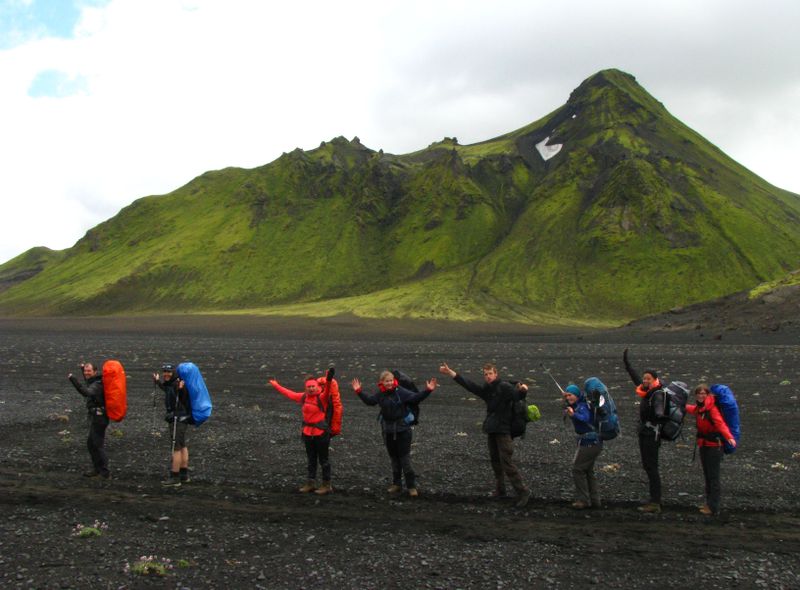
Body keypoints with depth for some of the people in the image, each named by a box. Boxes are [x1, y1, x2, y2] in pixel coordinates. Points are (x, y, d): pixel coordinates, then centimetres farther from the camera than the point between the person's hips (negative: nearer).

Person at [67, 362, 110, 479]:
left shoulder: (97, 385, -20)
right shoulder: (94, 381, 11)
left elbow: (87, 392, -41)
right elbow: (89, 384, 38)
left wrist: (74, 380, -46)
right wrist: (83, 368, 42)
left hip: (98, 418, -10)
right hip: (95, 418, 10)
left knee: (97, 445, -6)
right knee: (91, 444, 17)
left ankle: (105, 473, -1)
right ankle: (97, 469, 26)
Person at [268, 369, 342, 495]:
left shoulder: (322, 397, -13)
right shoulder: (303, 397, 6)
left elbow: (327, 389, -35)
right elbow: (289, 393, 22)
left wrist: (329, 380, -55)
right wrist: (276, 385, 32)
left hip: (321, 433, -6)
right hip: (308, 433, 6)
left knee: (324, 460, 2)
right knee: (311, 460, 16)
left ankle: (326, 485, 10)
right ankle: (311, 483, 26)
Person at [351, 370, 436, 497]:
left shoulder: (401, 392, -14)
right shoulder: (380, 394, 2)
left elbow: (416, 397, -22)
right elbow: (369, 401, 16)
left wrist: (427, 391, -36)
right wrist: (359, 392, 9)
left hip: (403, 430, -5)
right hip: (388, 430, 5)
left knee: (405, 458, -3)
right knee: (393, 458, 14)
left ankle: (411, 486, 3)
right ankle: (397, 484, 24)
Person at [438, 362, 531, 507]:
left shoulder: (504, 387, -12)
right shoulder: (486, 389, 11)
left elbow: (517, 395, -24)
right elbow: (468, 385, 13)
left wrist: (522, 390, -49)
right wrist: (450, 372, 12)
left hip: (503, 431, -8)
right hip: (491, 430, 8)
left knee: (506, 462, -13)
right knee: (495, 461, 16)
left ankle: (522, 491, -9)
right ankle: (500, 490, 29)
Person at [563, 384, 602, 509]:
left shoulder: (582, 406, -19)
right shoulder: (577, 405, 11)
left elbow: (585, 418, -38)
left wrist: (574, 415, -55)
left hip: (589, 443, -10)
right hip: (595, 442, 10)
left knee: (578, 469, -5)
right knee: (588, 470, 18)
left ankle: (584, 500, -1)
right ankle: (594, 500, 23)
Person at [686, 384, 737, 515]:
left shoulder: (712, 408, -19)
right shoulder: (699, 408, 8)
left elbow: (720, 423, -34)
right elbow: (692, 409, 33)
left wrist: (729, 437, -49)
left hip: (714, 446, -9)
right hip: (703, 445, 9)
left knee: (713, 477, -4)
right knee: (707, 476, 16)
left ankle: (713, 508, 0)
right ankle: (709, 503, 26)